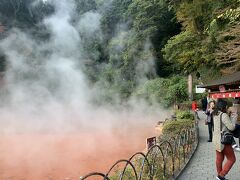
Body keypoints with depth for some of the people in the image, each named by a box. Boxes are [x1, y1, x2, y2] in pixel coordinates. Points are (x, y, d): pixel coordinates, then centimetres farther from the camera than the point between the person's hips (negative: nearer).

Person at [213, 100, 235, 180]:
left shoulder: (215, 115, 6)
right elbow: (231, 127, -21)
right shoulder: (224, 115, -21)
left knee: (219, 158, 17)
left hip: (216, 139, 8)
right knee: (231, 159, 7)